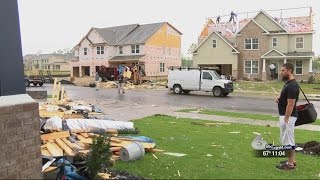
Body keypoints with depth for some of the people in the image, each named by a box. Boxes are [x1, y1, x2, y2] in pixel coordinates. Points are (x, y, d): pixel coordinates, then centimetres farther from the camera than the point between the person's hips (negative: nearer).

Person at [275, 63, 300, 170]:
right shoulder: (288, 83, 10)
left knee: (287, 140, -1)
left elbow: (290, 105, -23)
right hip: (284, 115, 10)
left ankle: (290, 164, 9)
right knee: (287, 139, 17)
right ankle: (292, 160, 27)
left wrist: (285, 120, -21)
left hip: (288, 116, -10)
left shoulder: (292, 86, -22)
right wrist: (279, 98, 3)